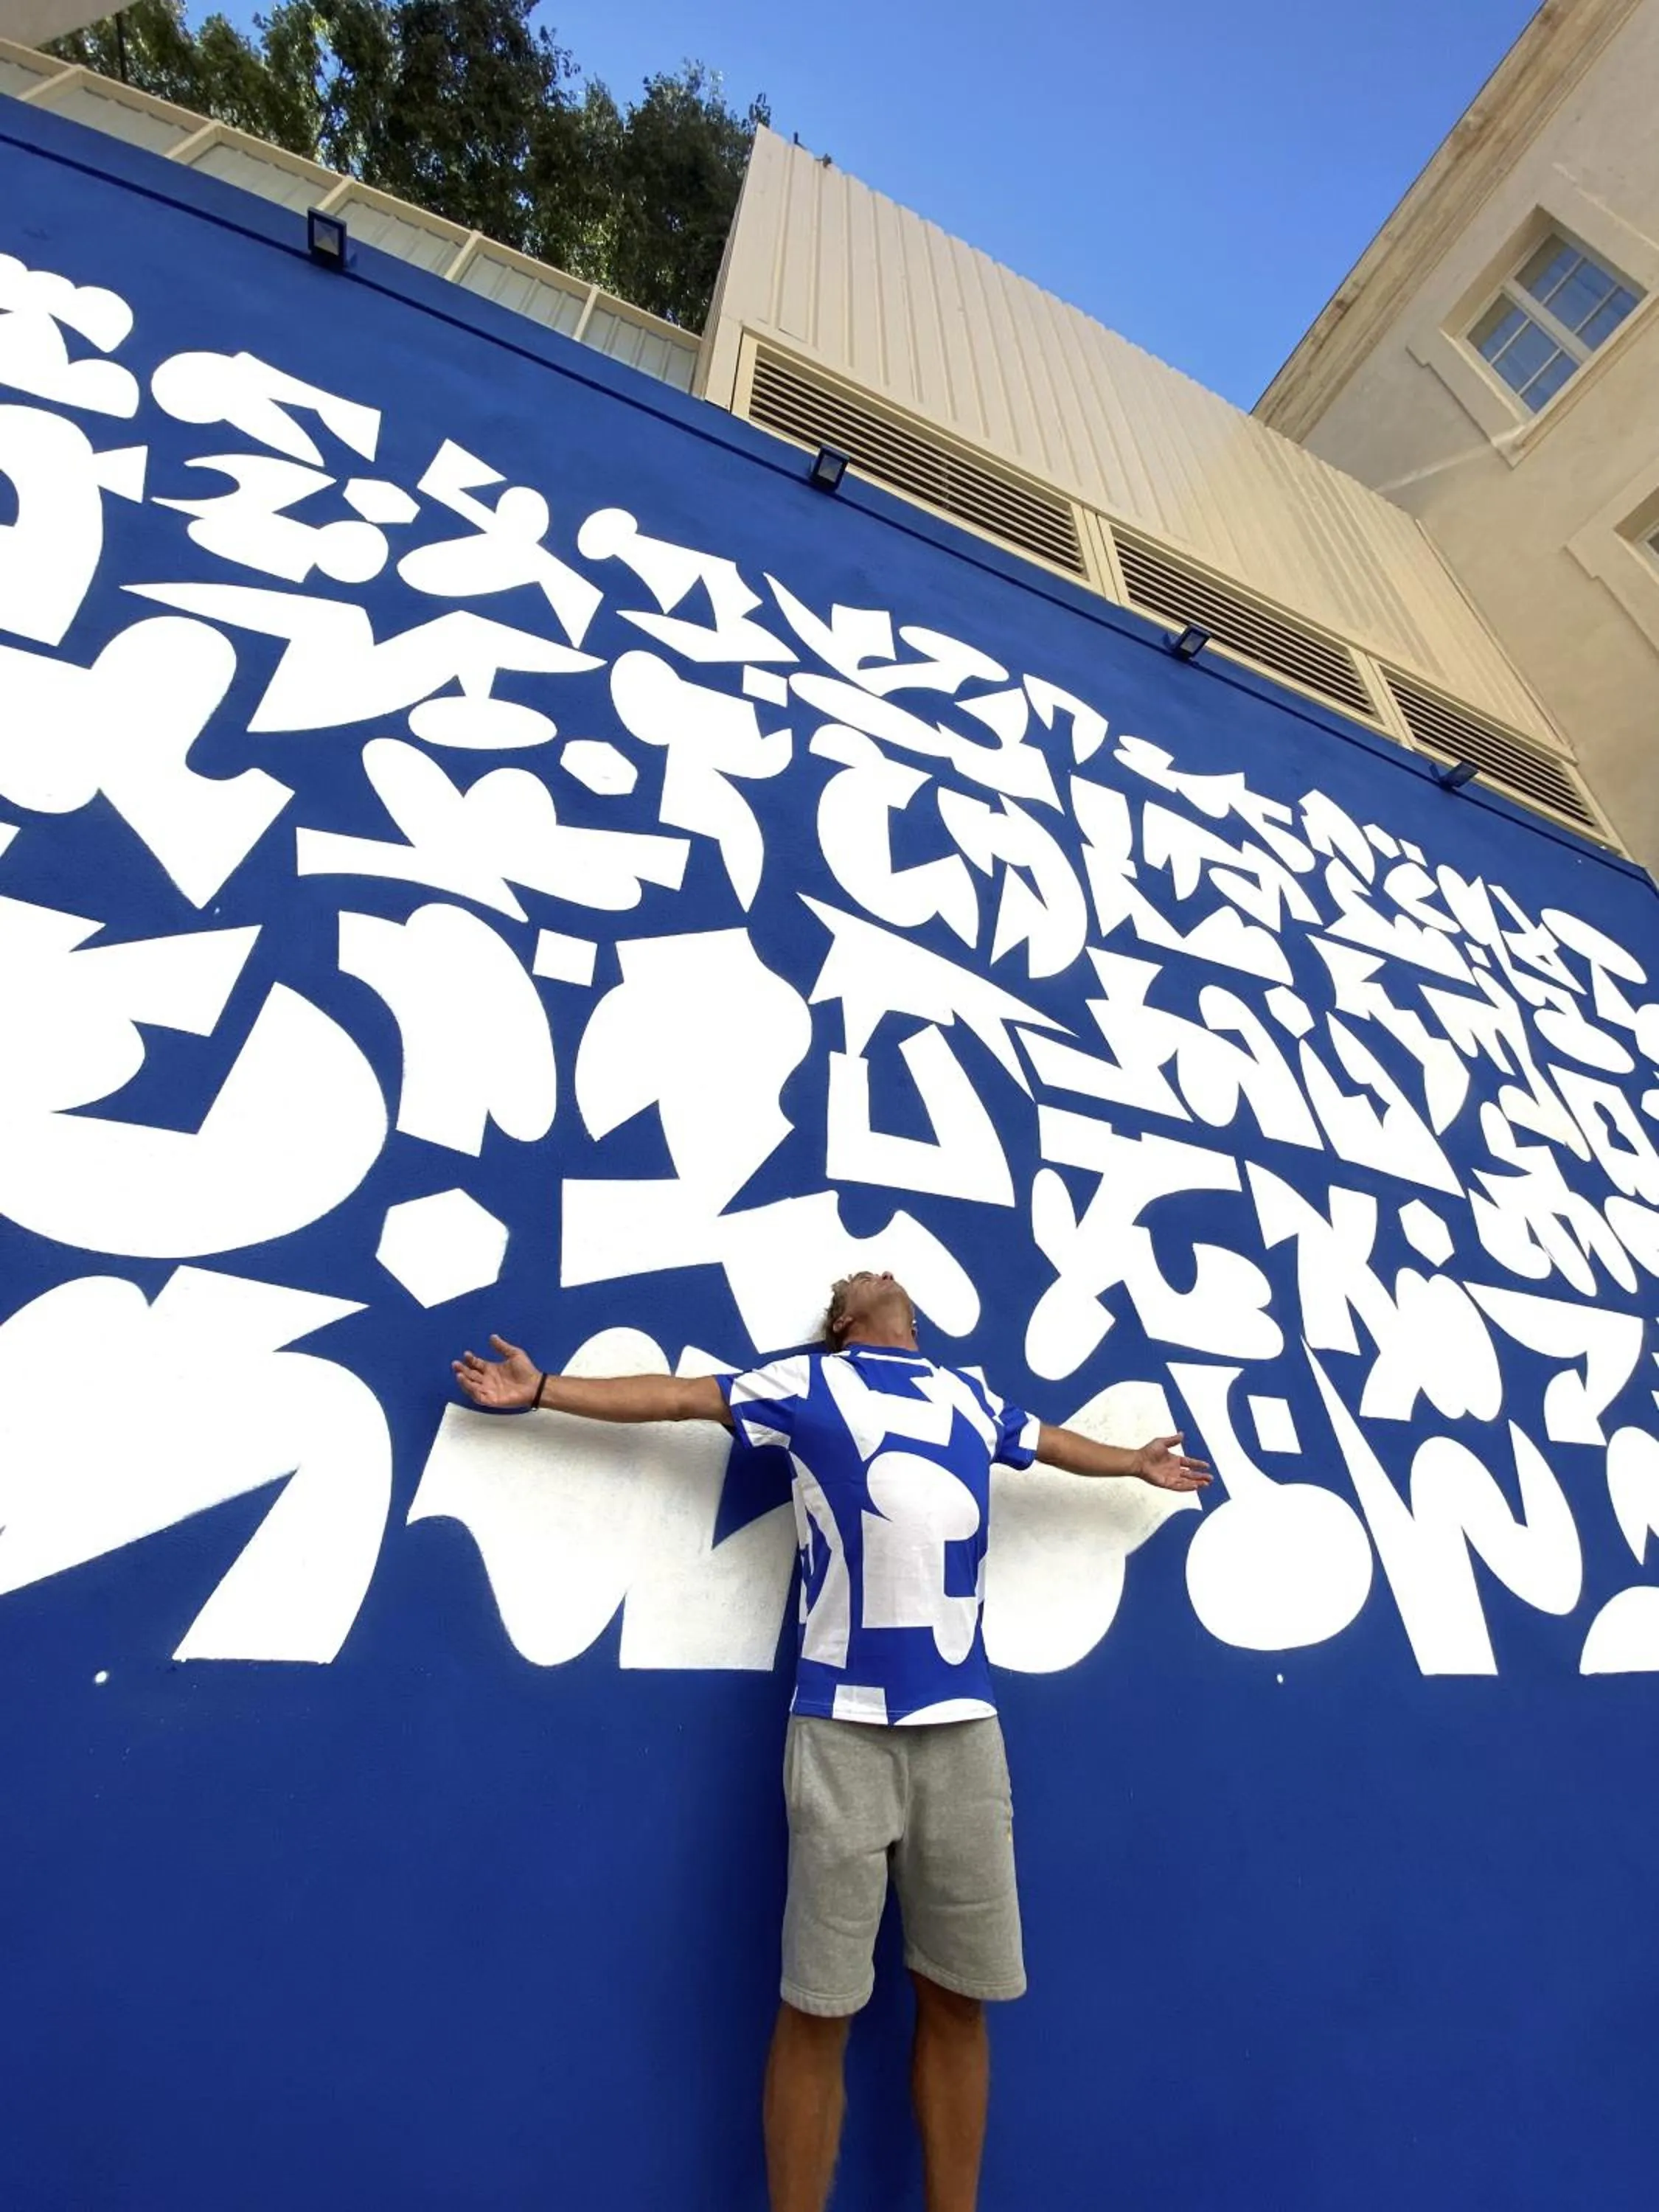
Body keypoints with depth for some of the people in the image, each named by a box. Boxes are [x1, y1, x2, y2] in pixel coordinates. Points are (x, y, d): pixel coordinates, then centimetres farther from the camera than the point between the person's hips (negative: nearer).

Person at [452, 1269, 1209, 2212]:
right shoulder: (808, 1384, 6)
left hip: (964, 1720, 4)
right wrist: (541, 1388, 13)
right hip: (844, 1721, -3)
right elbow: (673, 1395, 12)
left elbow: (1053, 1441, 35)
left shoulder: (976, 1398, 16)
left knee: (959, 1996, 12)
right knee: (820, 2005, 5)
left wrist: (1137, 1462, 51)